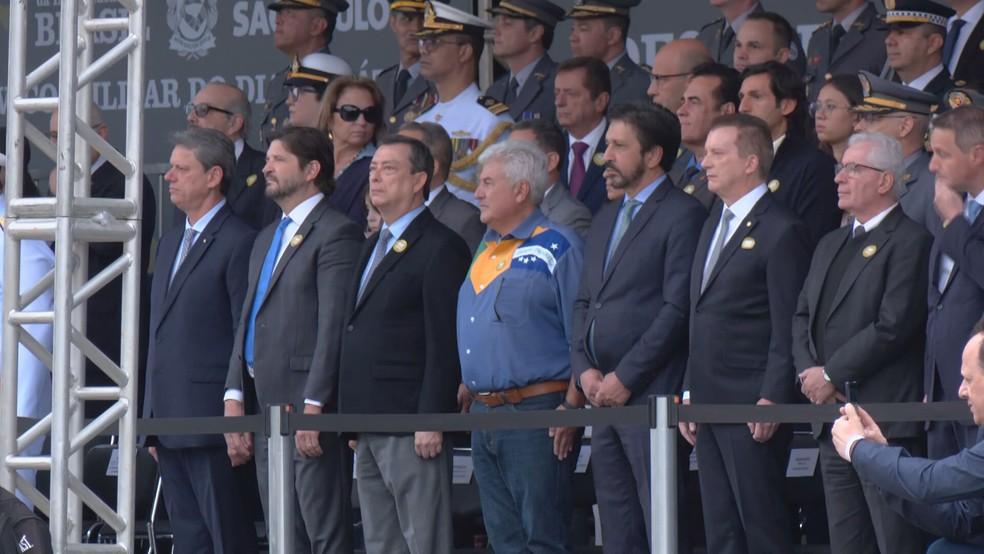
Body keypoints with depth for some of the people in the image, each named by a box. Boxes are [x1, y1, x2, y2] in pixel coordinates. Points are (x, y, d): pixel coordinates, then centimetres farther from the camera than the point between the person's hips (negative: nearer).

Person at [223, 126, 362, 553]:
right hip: (265, 409, 9)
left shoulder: (336, 234, -7)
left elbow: (334, 327, -14)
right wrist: (234, 397, 8)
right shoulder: (267, 239, 22)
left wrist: (313, 408, -20)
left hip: (307, 410, -9)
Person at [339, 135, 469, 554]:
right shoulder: (375, 246, 20)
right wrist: (355, 421, 16)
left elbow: (445, 343, -14)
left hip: (411, 427, -9)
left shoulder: (441, 248, -8)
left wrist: (431, 421, -19)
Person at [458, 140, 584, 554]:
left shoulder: (557, 249, -7)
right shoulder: (486, 249, 18)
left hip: (536, 412, -8)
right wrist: (466, 388, 16)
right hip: (482, 415, 8)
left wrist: (572, 409, -16)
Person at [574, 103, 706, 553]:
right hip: (602, 395, 8)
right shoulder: (606, 220, 20)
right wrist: (585, 368, 3)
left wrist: (625, 377, -14)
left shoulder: (683, 215, -7)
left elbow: (678, 309, -14)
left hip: (651, 395, -8)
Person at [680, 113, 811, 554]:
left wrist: (772, 400, -18)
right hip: (710, 402, 9)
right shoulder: (715, 223, 18)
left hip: (752, 406, -9)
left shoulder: (781, 231, -10)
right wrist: (690, 392, 15)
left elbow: (788, 329, -14)